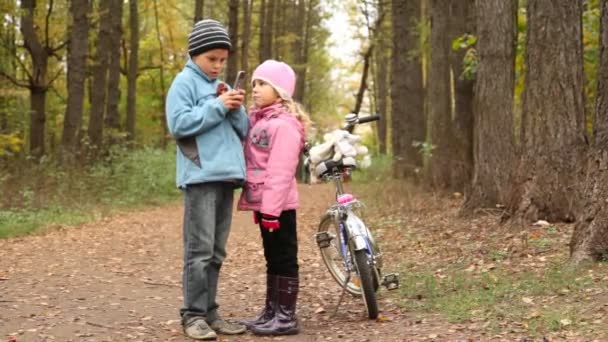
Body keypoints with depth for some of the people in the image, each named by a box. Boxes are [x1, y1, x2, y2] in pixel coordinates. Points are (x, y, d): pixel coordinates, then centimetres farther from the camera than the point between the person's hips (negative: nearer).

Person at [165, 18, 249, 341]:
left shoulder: (222, 86, 21)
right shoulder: (185, 81, 1)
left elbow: (243, 131, 19)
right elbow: (179, 124, -13)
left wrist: (236, 109, -1)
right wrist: (217, 106, -12)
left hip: (226, 175, 7)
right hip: (201, 177, -7)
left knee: (216, 251, 9)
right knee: (200, 249, -8)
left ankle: (209, 311, 14)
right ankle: (193, 314, -3)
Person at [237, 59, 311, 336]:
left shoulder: (284, 124, -14)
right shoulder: (258, 119, 16)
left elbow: (280, 172, -20)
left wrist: (271, 209, -23)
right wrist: (262, 206, 12)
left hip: (278, 204, -9)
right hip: (264, 202, 10)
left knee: (284, 258, -2)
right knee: (272, 258, 15)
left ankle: (287, 316, 4)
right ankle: (271, 311, 24)